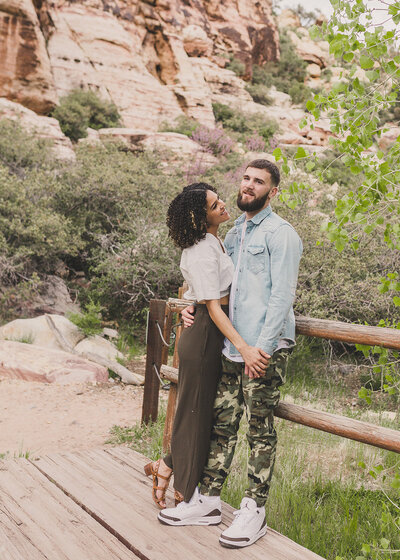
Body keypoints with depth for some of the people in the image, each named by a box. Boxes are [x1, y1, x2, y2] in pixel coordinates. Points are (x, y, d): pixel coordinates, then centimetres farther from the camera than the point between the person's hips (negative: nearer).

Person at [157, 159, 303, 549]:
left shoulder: (280, 233, -5)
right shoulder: (233, 234, 19)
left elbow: (282, 296, -12)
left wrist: (263, 348, -18)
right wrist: (194, 305, 7)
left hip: (265, 349, -7)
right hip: (232, 348, 7)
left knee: (260, 430, 1)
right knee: (221, 422, 11)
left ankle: (254, 511, 12)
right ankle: (207, 501, 21)